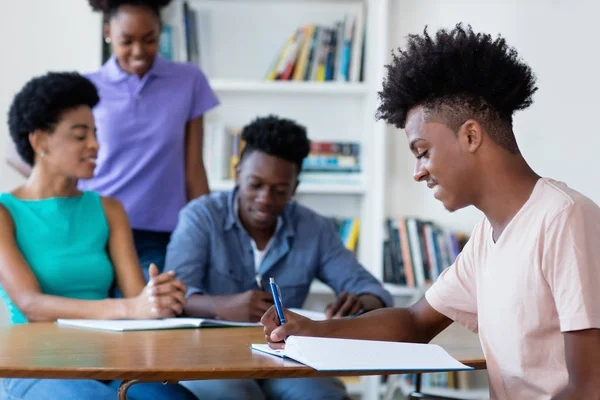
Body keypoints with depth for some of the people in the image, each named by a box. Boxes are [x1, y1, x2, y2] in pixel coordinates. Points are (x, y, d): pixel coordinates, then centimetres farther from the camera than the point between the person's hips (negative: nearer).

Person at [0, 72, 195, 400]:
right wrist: (130, 308, -28)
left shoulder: (108, 210, 16)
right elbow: (31, 306, -14)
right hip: (36, 370, -4)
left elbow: (136, 295, 4)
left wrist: (163, 298, -22)